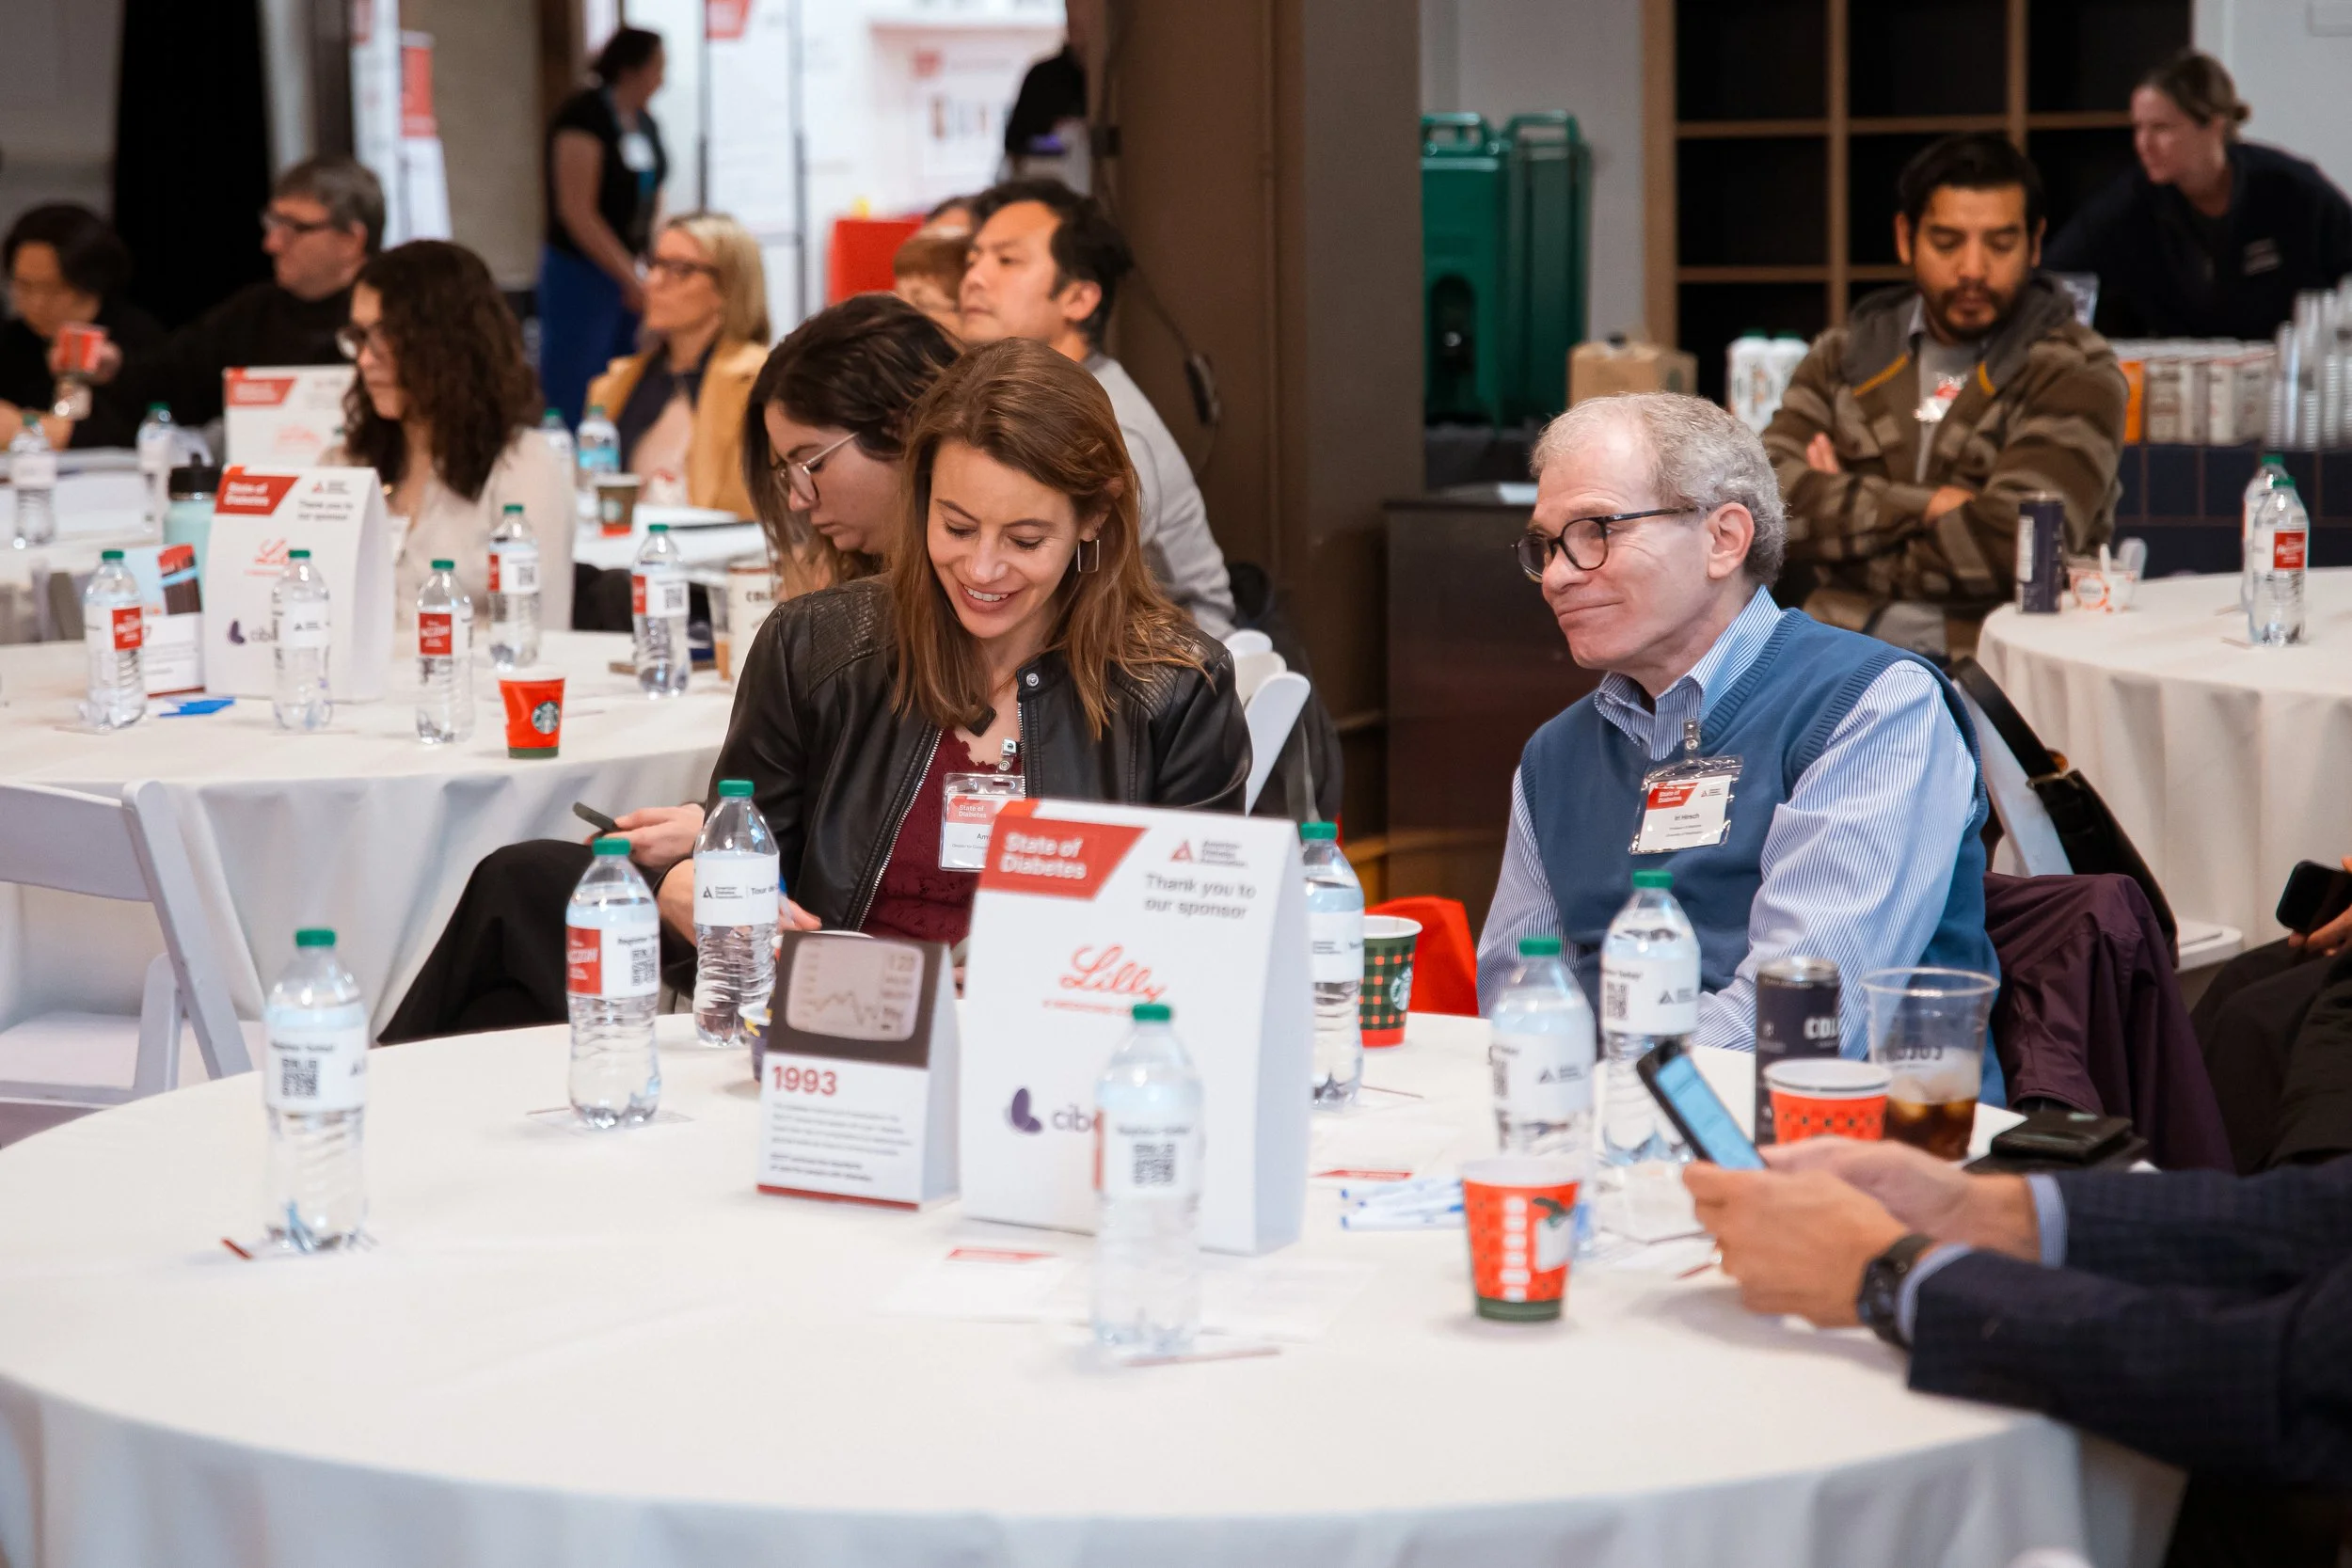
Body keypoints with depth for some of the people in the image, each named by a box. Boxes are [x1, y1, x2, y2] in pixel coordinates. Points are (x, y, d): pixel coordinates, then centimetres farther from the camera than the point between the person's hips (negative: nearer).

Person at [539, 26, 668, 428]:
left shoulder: (644, 123, 11)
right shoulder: (584, 115, -14)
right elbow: (577, 211, -18)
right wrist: (632, 280, -16)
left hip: (626, 271, 8)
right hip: (580, 271, -8)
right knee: (570, 399, -8)